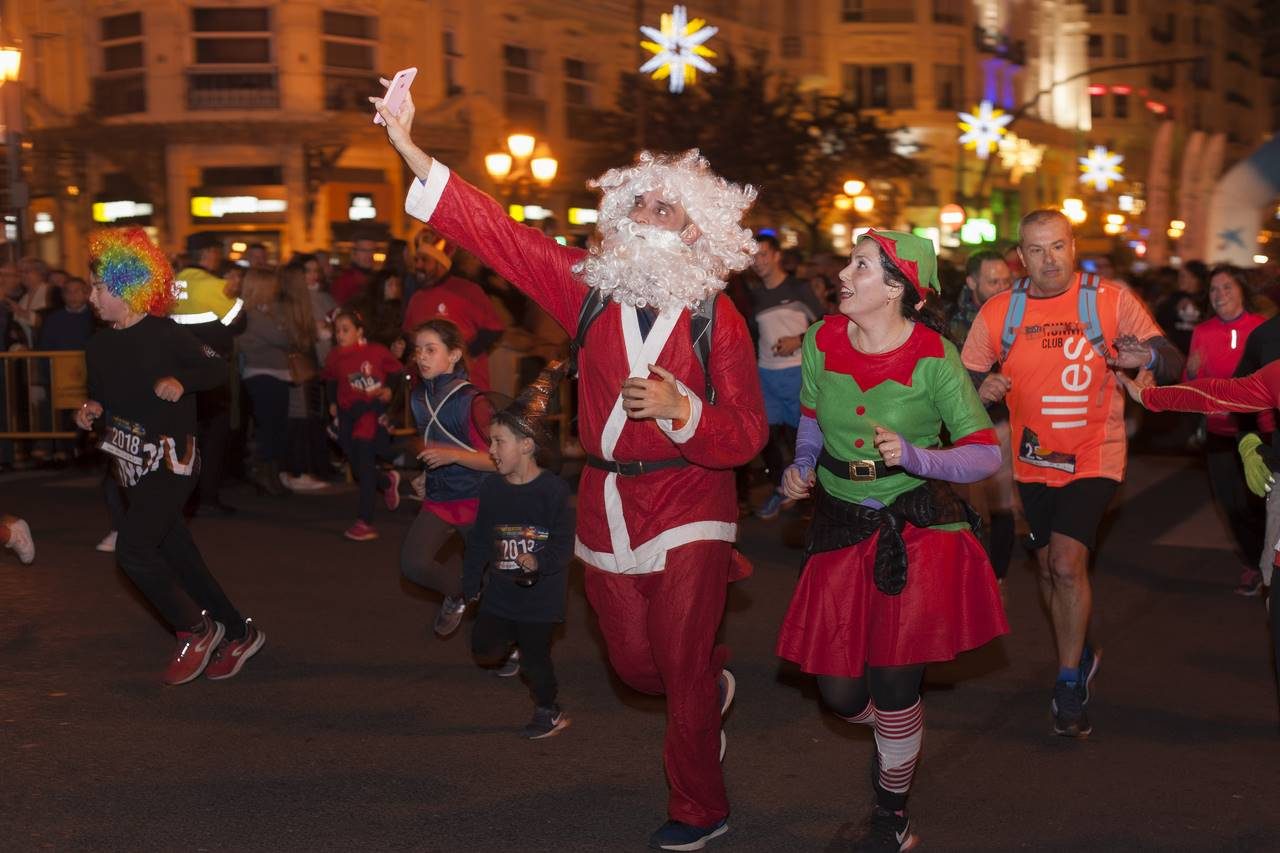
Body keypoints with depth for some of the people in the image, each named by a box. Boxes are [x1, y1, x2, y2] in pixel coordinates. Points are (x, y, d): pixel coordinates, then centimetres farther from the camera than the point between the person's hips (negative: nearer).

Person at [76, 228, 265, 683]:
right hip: (132, 465, 8)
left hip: (170, 461, -7)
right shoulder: (99, 345, 8)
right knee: (177, 556, 10)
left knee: (133, 549, -20)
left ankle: (197, 630, -2)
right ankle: (239, 633, 25)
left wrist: (181, 382, -22)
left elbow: (217, 369, -5)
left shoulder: (165, 334, -12)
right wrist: (90, 411, -1)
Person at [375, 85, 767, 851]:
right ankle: (713, 680, 48)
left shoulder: (717, 317, -9)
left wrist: (680, 408, -29)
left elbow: (746, 435, -11)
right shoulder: (591, 286, 0)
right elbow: (495, 231, -6)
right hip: (606, 506, 4)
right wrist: (410, 151, -13)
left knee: (682, 670, 0)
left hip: (688, 510, -4)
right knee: (636, 664, 14)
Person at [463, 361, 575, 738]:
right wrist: (470, 585, 12)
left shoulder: (553, 489, -18)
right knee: (482, 647, 4)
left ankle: (549, 713, 27)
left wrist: (538, 562, -35)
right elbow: (480, 540, 8)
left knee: (535, 655, 4)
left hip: (541, 592, -5)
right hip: (501, 590, 5)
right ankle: (513, 639, 36)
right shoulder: (491, 488, -1)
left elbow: (564, 543, -18)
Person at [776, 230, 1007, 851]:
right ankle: (896, 731, 44)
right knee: (839, 691, 5)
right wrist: (802, 466, -2)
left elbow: (986, 453, -14)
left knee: (894, 683, -1)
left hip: (917, 528, -3)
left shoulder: (934, 360, -16)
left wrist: (916, 457, -29)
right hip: (841, 524, 4)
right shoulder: (821, 341, -5)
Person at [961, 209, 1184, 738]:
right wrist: (983, 389, -22)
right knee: (1049, 567, 17)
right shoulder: (997, 312, -5)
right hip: (1033, 460, 4)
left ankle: (1069, 683, 2)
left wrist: (1149, 357, -34)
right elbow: (964, 379, 1)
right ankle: (1081, 656, 43)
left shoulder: (1111, 301, -11)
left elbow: (1173, 365, -11)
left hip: (1093, 457, -4)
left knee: (1066, 562, -18)